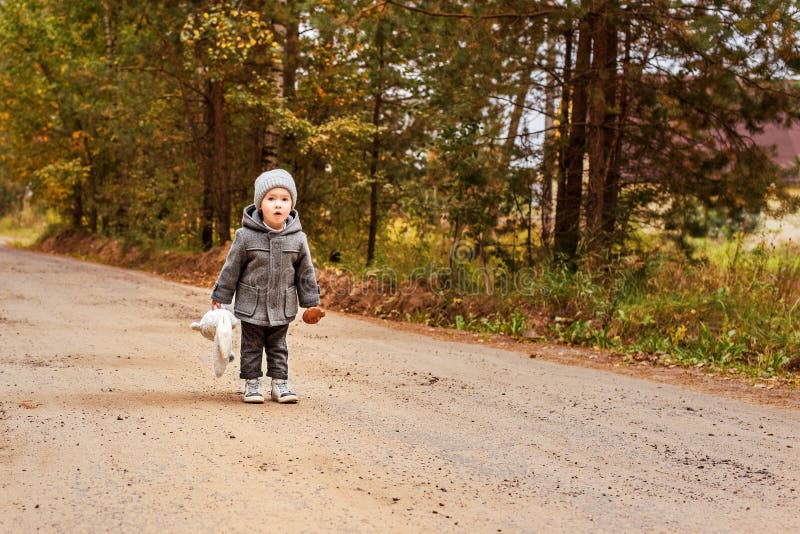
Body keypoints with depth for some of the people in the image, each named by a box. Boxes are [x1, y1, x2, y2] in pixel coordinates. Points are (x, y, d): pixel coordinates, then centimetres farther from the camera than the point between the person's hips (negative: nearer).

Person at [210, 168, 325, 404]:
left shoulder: (297, 239, -5)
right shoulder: (246, 236, -13)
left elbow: (305, 273, 4)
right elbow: (231, 269, -4)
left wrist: (311, 303, 7)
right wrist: (220, 298, 0)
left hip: (282, 309, 2)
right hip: (251, 307, -2)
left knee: (278, 348, 14)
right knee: (251, 347, 9)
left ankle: (279, 383, 24)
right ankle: (252, 383, 20)